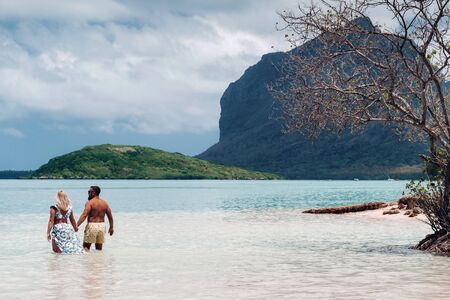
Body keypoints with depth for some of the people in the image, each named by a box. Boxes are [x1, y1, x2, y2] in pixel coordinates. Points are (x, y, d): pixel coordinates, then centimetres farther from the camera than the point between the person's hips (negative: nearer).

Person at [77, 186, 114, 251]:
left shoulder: (90, 202, -8)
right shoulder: (105, 203, 9)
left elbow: (84, 215, -19)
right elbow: (110, 216, 11)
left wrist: (76, 225, -22)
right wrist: (111, 227, 22)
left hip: (92, 225, -5)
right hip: (102, 225, 5)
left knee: (86, 247, 1)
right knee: (99, 248, 15)